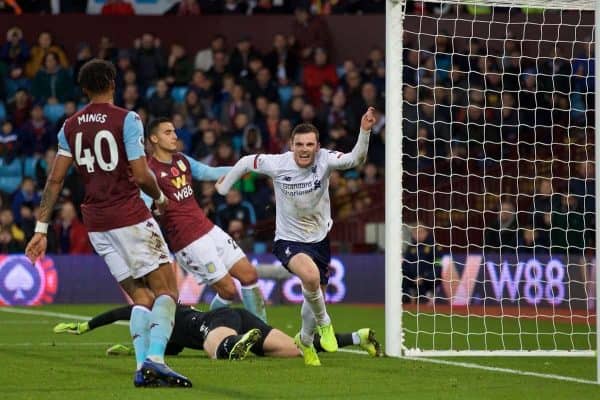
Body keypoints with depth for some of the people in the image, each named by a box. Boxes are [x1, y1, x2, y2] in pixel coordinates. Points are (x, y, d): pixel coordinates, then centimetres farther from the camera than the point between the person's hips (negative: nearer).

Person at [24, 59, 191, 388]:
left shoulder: (70, 126, 9)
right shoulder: (126, 120, -8)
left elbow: (55, 179, 6)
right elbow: (140, 175, -15)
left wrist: (41, 228, 7)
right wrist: (160, 197, 6)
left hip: (95, 223, 6)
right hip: (130, 217, -6)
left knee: (141, 297, 11)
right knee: (167, 290, -2)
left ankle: (142, 367, -3)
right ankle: (155, 359, -22)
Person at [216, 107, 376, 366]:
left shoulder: (324, 160, -16)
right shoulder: (276, 164, -17)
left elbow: (355, 159, -32)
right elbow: (246, 162, 2)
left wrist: (365, 132, -47)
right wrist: (223, 187, 12)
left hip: (319, 238, 3)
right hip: (288, 240, -3)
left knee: (314, 299, 15)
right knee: (310, 276, -33)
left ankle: (305, 340, 46)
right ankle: (323, 323, -5)